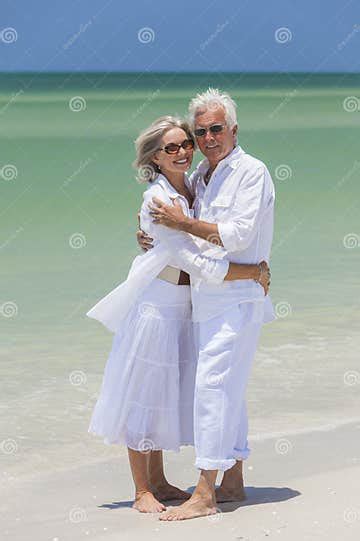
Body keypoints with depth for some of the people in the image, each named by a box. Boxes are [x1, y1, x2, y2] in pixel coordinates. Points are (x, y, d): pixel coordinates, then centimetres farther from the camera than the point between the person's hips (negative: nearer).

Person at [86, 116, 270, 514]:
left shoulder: (192, 189, 6)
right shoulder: (158, 200, -19)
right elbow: (196, 264, -24)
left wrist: (258, 271, 2)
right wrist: (254, 272, -20)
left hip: (180, 307, 8)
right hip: (154, 304, -8)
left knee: (166, 393, 15)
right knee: (143, 392, 0)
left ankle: (158, 481, 25)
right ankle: (142, 491, 7)